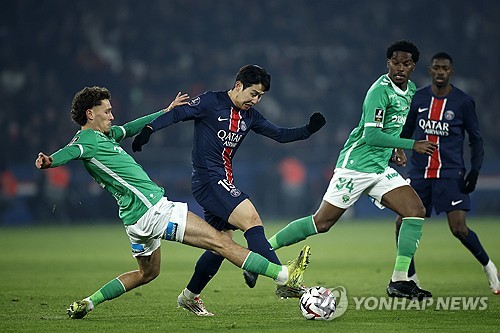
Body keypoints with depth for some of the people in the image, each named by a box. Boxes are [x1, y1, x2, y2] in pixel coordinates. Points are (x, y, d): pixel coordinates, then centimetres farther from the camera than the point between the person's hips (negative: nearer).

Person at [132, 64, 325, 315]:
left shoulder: (249, 115, 14)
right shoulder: (211, 102, -7)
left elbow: (279, 134, 15)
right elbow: (178, 113, -10)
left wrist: (307, 130, 1)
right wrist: (149, 128, -23)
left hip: (224, 183, 9)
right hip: (207, 179, -9)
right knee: (251, 219, -22)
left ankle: (189, 296, 27)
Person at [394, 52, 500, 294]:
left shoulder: (463, 102, -2)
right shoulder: (418, 98, 6)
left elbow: (476, 139, 4)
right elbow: (406, 131, 18)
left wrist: (475, 170, -6)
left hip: (450, 174, -4)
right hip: (420, 172, 4)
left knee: (459, 228, -13)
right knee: (403, 224, -5)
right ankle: (411, 279, 10)